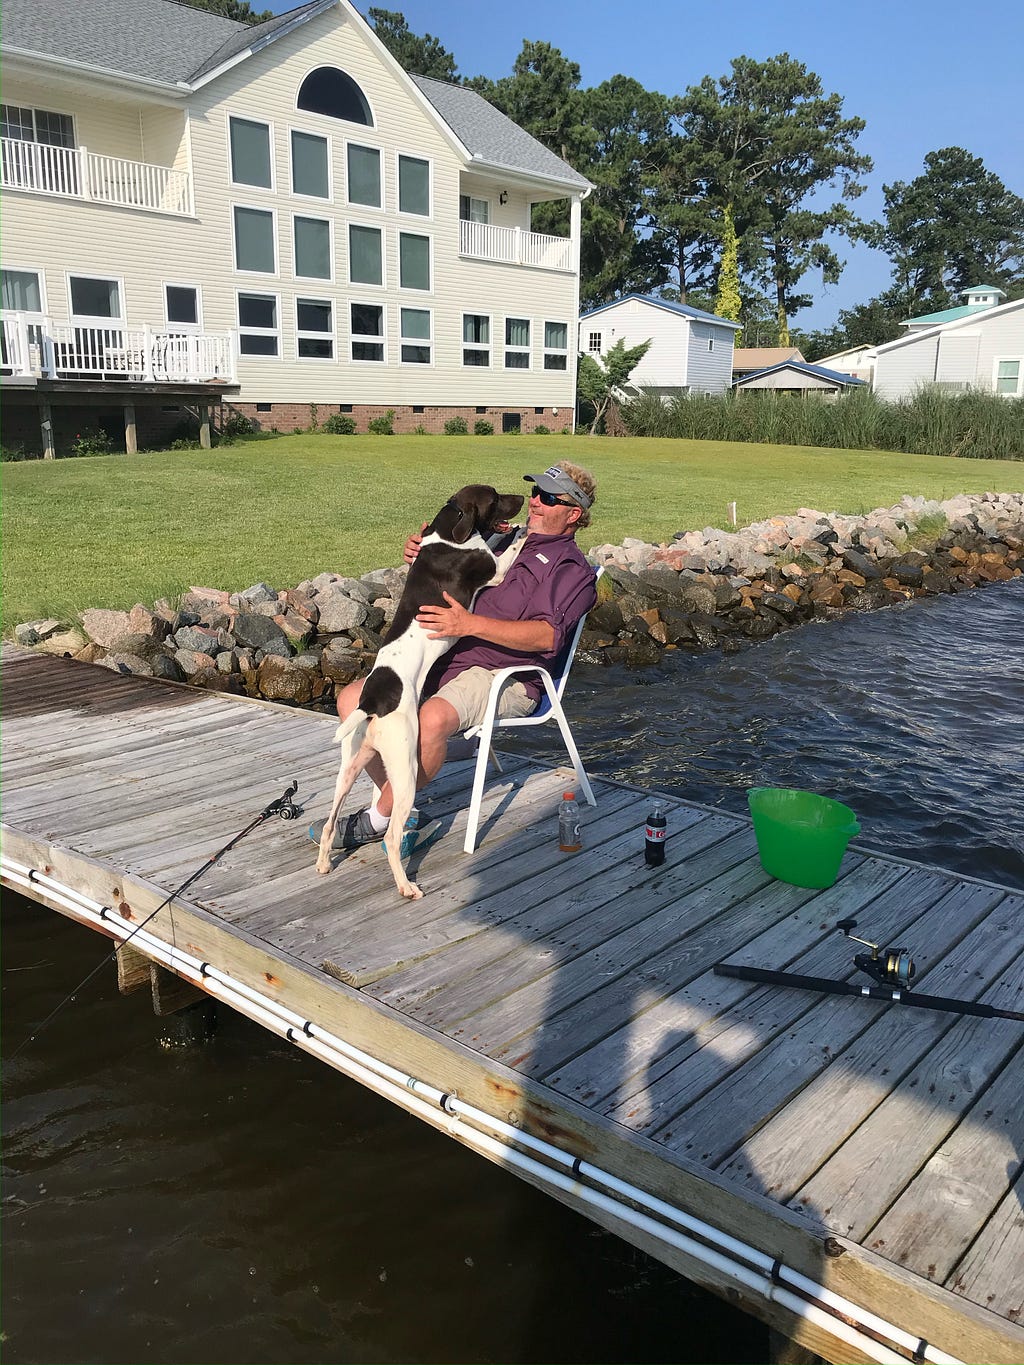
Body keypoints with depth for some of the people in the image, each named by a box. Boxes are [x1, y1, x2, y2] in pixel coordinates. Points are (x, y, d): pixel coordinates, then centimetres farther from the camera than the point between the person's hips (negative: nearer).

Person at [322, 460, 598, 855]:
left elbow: (547, 635, -18)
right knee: (352, 699, -8)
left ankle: (377, 819, -16)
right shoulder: (502, 538, 23)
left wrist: (470, 624, -29)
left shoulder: (572, 570, 0)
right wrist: (420, 556, 9)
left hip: (505, 676, -8)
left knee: (433, 717, -37)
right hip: (440, 659, 8)